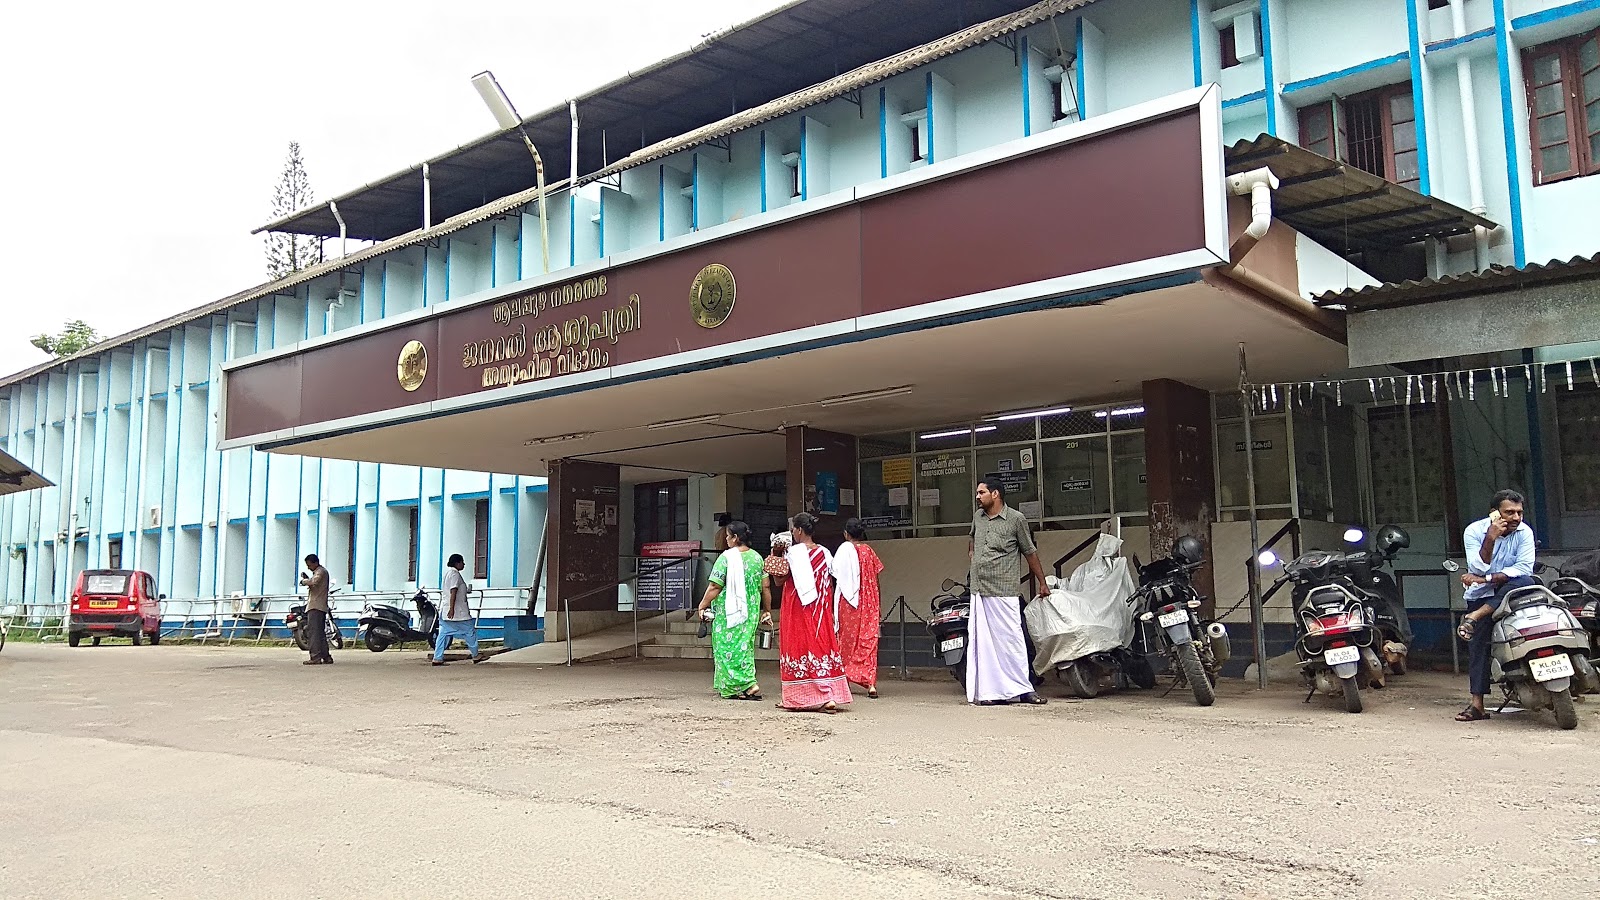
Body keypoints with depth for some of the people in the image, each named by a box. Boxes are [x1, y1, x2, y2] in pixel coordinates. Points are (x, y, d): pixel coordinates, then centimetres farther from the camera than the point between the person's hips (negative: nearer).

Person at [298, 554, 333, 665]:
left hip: (316, 607, -11)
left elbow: (314, 582, -27)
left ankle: (316, 657, -17)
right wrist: (307, 579, 9)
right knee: (320, 633, 13)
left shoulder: (320, 571, -8)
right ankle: (326, 657, 14)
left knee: (313, 632, -13)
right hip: (320, 607, 11)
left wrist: (304, 581, -10)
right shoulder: (319, 571, 24)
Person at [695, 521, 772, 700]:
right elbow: (765, 587, 7)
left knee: (729, 646, 0)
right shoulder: (757, 557, 5)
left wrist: (703, 605, -4)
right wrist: (767, 611, 16)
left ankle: (748, 684, -8)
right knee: (745, 646, 14)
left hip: (729, 611, -6)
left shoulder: (727, 557, -12)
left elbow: (715, 586, -14)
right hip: (751, 610, 6)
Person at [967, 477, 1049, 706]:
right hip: (978, 591, 5)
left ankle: (1024, 689, 2)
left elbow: (1030, 552, 3)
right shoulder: (978, 516, 11)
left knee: (1012, 639, -4)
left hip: (1004, 592, -5)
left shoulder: (1016, 519, -5)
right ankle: (990, 692, 10)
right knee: (982, 642, 4)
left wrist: (1042, 582, 8)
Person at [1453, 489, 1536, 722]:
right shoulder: (1474, 531, -12)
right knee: (1478, 644, -8)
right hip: (1480, 595, 0)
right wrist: (1491, 538, -33)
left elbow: (1524, 568, -20)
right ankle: (1477, 704, -8)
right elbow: (1478, 569, -21)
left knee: (1525, 582, -34)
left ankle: (1473, 617, -30)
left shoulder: (1524, 532, -9)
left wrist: (1486, 579, -27)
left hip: (1510, 589, 1)